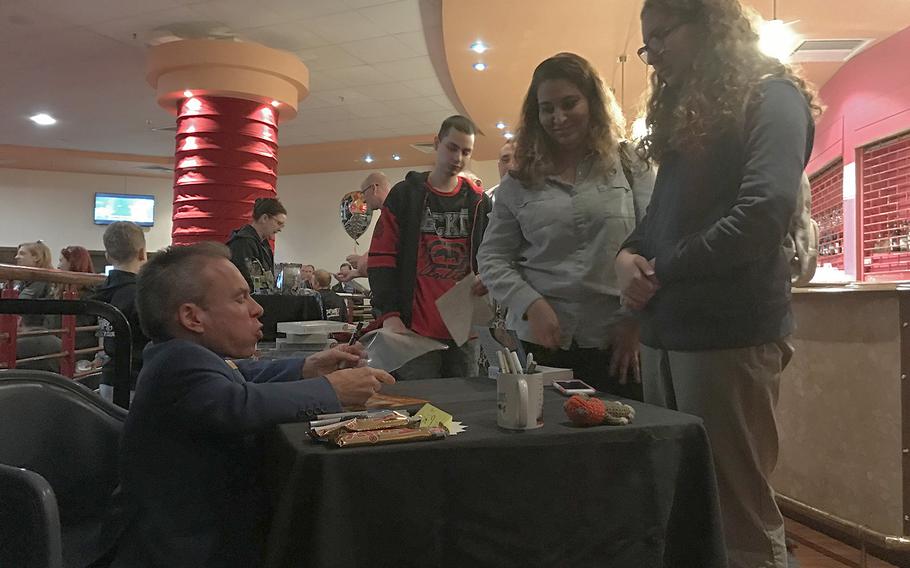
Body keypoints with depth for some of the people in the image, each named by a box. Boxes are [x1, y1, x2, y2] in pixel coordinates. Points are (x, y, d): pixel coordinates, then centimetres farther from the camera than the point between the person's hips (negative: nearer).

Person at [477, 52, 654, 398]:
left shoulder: (629, 165, 5)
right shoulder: (519, 182, 8)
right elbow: (492, 259, 8)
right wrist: (531, 305, -8)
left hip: (617, 342, -1)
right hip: (540, 343, 1)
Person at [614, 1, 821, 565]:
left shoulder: (771, 97, -3)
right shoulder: (687, 112, 22)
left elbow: (763, 212, -18)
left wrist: (661, 271, -11)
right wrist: (629, 253, 0)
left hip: (730, 333, -8)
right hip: (667, 332, 8)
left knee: (740, 516, 0)